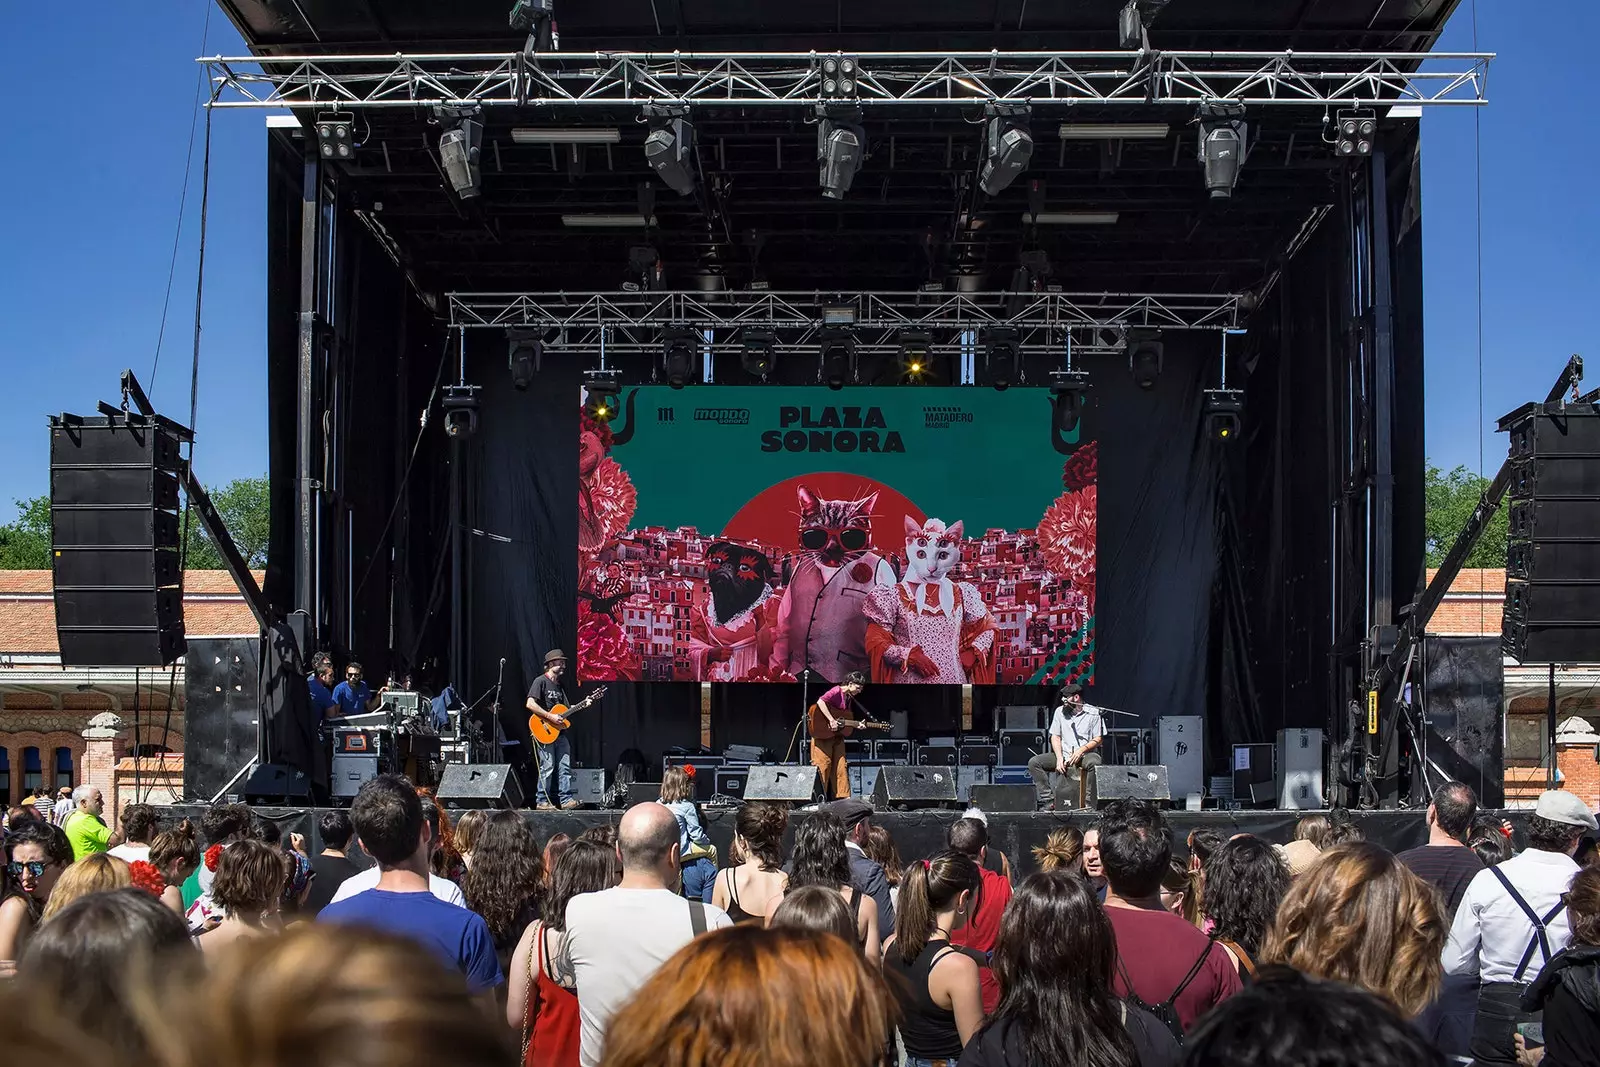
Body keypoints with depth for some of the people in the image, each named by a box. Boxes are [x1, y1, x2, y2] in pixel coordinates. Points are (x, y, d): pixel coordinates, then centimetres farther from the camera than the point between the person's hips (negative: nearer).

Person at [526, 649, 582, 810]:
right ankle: (543, 802, 1)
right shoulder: (541, 681, -7)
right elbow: (530, 704, -18)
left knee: (565, 766, 3)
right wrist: (550, 717, -19)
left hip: (559, 732, 8)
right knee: (548, 767, -6)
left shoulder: (560, 685, 19)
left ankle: (566, 800, 4)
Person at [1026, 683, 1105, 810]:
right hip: (1064, 754, 4)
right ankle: (1048, 800, -19)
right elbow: (1055, 737, 8)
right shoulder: (1060, 711, 7)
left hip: (1086, 754, -4)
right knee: (1034, 762, -16)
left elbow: (1097, 740, -3)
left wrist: (1082, 749, -20)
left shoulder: (1093, 713, -3)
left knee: (1095, 764, -40)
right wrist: (1059, 758, -9)